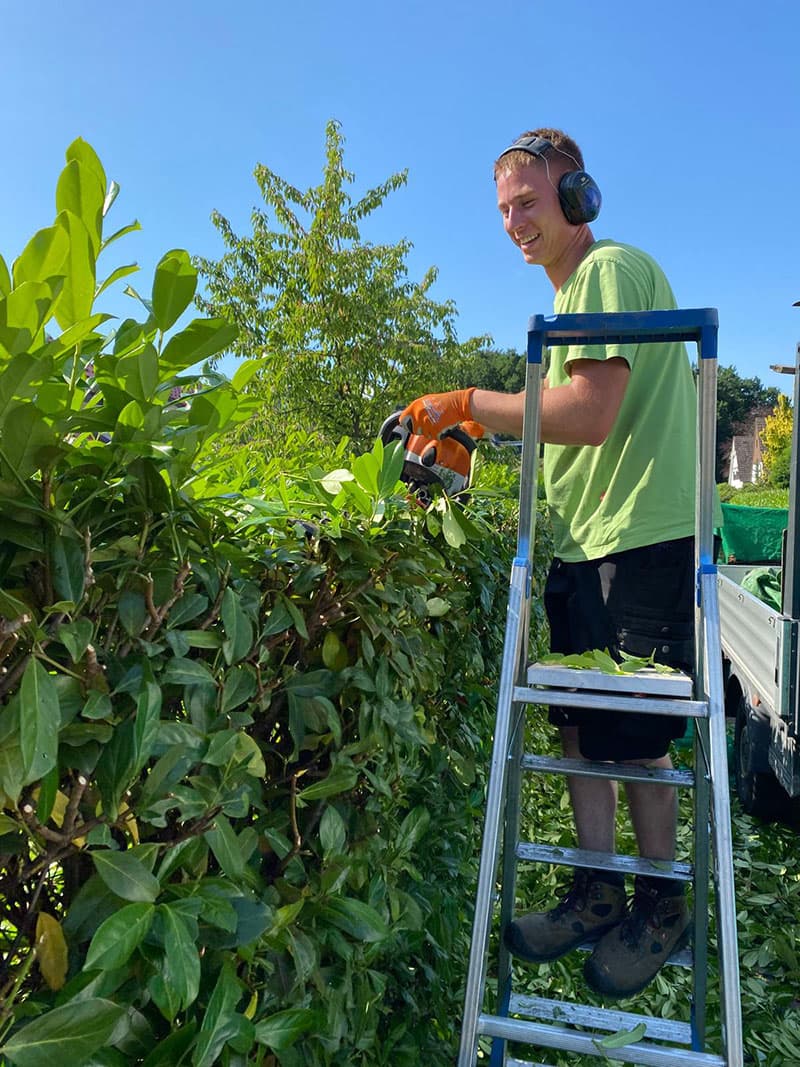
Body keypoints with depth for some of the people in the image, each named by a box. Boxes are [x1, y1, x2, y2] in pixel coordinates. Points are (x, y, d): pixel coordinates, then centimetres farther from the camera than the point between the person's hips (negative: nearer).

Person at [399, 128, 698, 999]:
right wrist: (479, 433, 10)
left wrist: (469, 404, -15)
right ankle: (597, 893, 28)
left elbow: (591, 413, -22)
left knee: (635, 737, 3)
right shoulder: (570, 294, 20)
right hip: (584, 539, 9)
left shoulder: (611, 269, -9)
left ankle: (661, 908, 25)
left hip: (641, 538, -9)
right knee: (579, 722, 12)